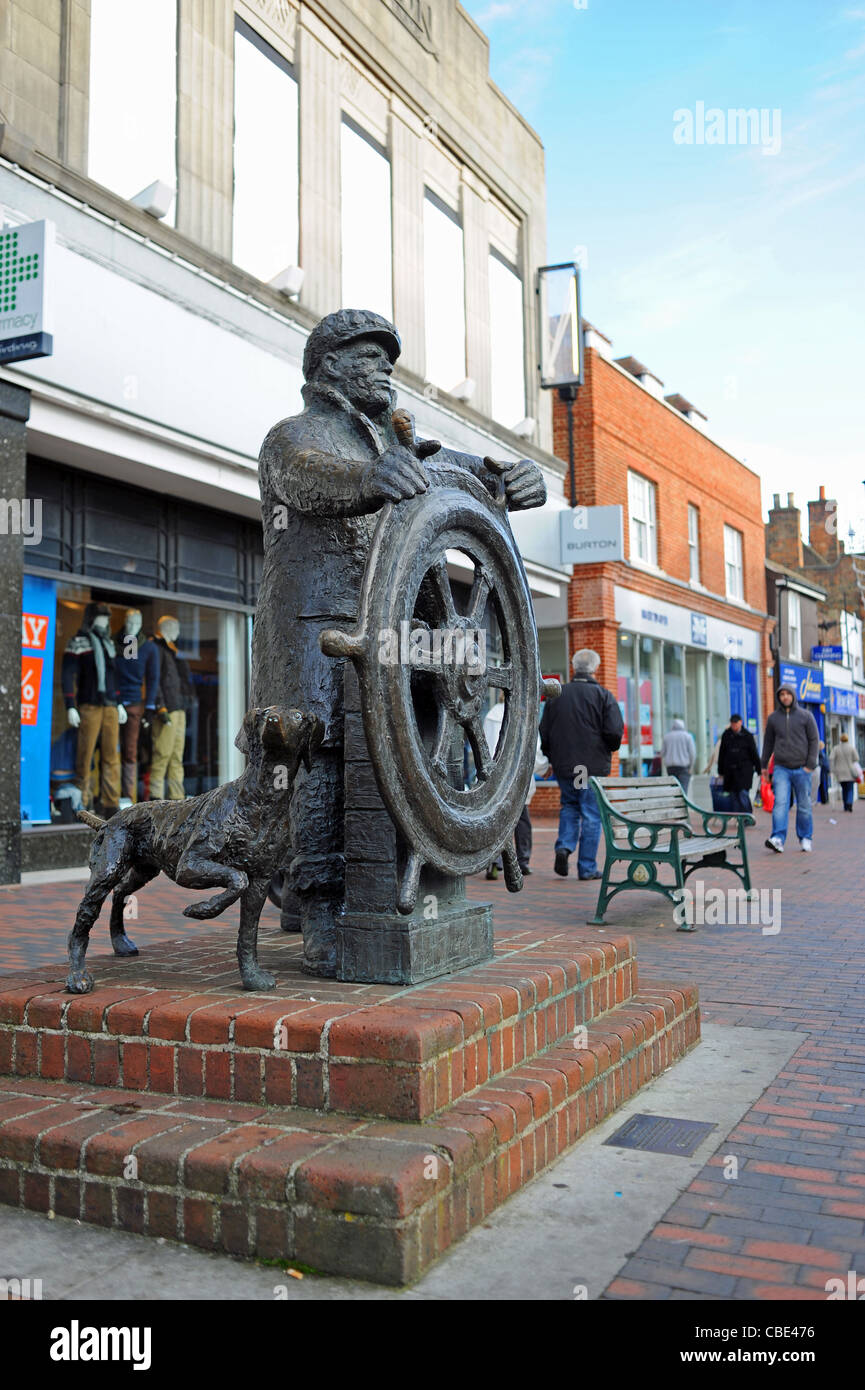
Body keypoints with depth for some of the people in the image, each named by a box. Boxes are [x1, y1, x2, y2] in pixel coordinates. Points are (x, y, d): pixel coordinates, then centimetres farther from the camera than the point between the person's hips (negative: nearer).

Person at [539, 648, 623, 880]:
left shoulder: (555, 695, 4)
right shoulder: (602, 696, -5)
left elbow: (544, 732, 6)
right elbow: (615, 732, -12)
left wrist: (553, 757, 19)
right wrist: (610, 748, 9)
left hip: (563, 765, 3)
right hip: (594, 766, -3)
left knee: (569, 806, 22)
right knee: (591, 814, 4)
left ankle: (564, 846, 0)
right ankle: (587, 867, 6)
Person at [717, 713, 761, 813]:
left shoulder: (747, 735, -1)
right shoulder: (726, 735, 7)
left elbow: (754, 753, 2)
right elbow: (722, 754, 12)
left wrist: (759, 770, 0)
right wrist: (720, 771, 13)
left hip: (744, 769, -3)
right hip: (730, 770, 3)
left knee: (743, 793, -12)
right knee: (734, 795, 5)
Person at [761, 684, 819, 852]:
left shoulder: (806, 716, 2)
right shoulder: (773, 718, 7)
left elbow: (814, 740, 0)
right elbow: (768, 742, 15)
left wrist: (811, 764, -8)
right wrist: (763, 765, 15)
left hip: (801, 769, -1)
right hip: (781, 769, 1)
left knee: (804, 805, 5)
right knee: (780, 803, -13)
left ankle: (805, 838, 18)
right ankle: (778, 839, -21)